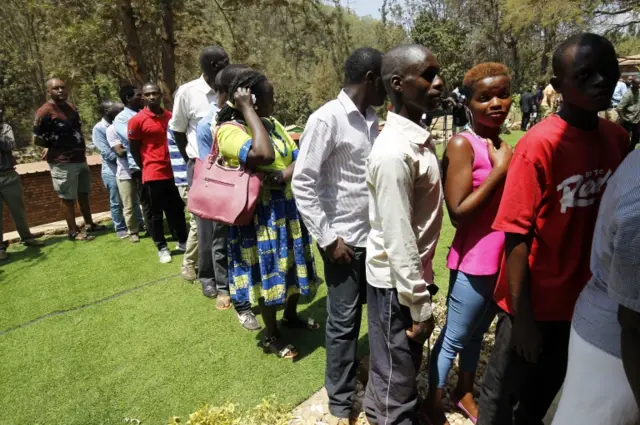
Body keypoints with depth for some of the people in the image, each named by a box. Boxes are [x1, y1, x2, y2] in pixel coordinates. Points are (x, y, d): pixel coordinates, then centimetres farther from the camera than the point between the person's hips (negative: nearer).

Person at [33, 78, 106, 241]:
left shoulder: (71, 108, 11)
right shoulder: (45, 112, -13)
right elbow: (36, 139, -12)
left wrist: (81, 148, 8)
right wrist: (55, 148, -1)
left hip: (80, 159, 8)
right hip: (63, 163, -8)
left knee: (83, 193, 17)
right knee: (67, 198, 1)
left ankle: (89, 224, 30)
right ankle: (73, 232, 10)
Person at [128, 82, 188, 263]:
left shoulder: (170, 116, 6)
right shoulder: (137, 120, -7)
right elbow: (134, 149, -1)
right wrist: (146, 168, 2)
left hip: (172, 171, 4)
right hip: (153, 174, -4)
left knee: (177, 209, 13)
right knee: (156, 213, 6)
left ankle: (182, 241, 28)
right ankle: (162, 248, 19)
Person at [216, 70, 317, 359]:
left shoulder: (273, 124, 9)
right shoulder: (228, 129, -16)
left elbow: (298, 158, 3)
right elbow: (263, 154, -33)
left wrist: (284, 175, -20)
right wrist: (247, 110, -24)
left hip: (288, 206, 8)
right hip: (259, 212, -7)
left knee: (291, 264, 19)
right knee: (268, 271, 4)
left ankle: (291, 315, 42)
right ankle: (270, 337, 24)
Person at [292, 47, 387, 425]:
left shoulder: (372, 119, 9)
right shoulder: (327, 119, -12)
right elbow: (302, 184, -14)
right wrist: (327, 239, -14)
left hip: (377, 236, 7)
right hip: (345, 240, -6)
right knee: (344, 322, 7)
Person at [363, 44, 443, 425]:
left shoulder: (420, 139, 4)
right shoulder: (395, 151, -25)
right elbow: (398, 239, -25)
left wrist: (424, 282, 16)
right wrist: (420, 305, -17)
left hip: (413, 275, 9)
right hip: (395, 283, -9)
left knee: (407, 367, 27)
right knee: (396, 378, 11)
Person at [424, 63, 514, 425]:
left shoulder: (502, 144, 6)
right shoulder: (462, 144, -16)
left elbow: (509, 202, 14)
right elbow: (458, 213, -23)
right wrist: (500, 169, -21)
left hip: (502, 259, 7)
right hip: (473, 263, -7)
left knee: (478, 332, 22)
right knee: (454, 337, 9)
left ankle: (465, 393, 44)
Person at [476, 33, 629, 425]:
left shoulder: (617, 138, -2)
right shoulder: (540, 145, -20)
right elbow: (517, 235, -19)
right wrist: (522, 315, -16)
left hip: (584, 298, 6)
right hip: (536, 301, -5)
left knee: (547, 388, 25)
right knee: (503, 392, 14)